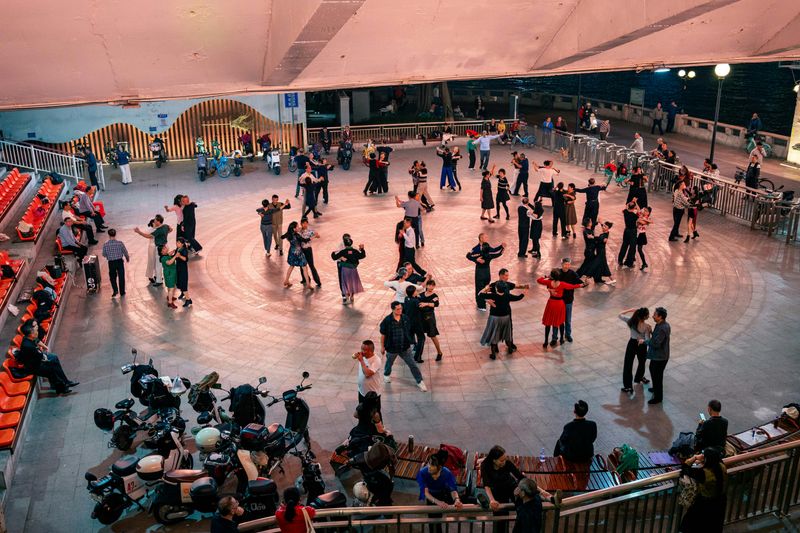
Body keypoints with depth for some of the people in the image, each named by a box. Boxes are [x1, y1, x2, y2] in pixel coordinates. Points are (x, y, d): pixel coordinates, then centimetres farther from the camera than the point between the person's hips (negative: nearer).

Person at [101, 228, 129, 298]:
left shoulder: (105, 244, -11)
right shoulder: (120, 243, -13)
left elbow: (104, 255, -1)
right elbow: (125, 252, -2)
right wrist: (127, 258, 17)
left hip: (111, 263, 0)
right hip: (119, 261, 0)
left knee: (112, 277, 18)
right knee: (121, 277, 13)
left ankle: (115, 290, 4)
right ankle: (122, 292, 20)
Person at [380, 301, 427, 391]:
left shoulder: (405, 318, -8)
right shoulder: (387, 321, -18)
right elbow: (383, 335, -7)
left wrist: (408, 342, 13)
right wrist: (382, 347, -1)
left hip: (405, 347, 2)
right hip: (392, 348, -2)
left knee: (413, 365, 1)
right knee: (389, 363, 24)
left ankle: (420, 382, 13)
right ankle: (386, 375, 54)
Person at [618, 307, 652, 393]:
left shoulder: (631, 321, -18)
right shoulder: (647, 326, -27)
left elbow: (620, 315, -2)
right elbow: (648, 341, -31)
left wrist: (630, 310, 1)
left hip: (632, 344, 2)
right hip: (641, 346, -2)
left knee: (628, 364, 9)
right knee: (641, 362, 27)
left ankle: (628, 387, 11)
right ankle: (639, 378, 51)